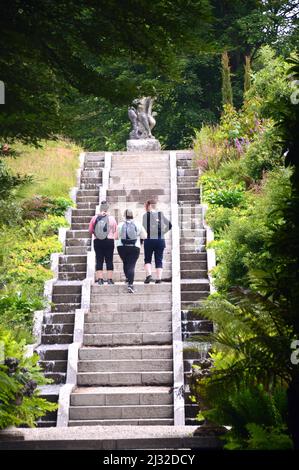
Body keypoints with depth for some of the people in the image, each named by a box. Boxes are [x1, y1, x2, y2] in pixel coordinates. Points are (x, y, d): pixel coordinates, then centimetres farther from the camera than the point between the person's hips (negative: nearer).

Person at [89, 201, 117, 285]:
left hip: (97, 241, 1)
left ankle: (99, 278, 2)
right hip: (109, 241, -1)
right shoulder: (111, 218, -4)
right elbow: (115, 230, 5)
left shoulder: (95, 218, -3)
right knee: (109, 260, 5)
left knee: (99, 260, 5)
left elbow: (90, 230, 4)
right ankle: (109, 279, 4)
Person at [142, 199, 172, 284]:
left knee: (147, 259, 11)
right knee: (159, 260, 7)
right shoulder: (161, 214, 5)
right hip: (160, 240, 3)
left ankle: (149, 275, -8)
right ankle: (159, 278, 1)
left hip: (149, 240, -2)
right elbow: (169, 225, 3)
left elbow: (144, 229, -7)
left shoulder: (146, 215, -5)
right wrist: (162, 232, 12)